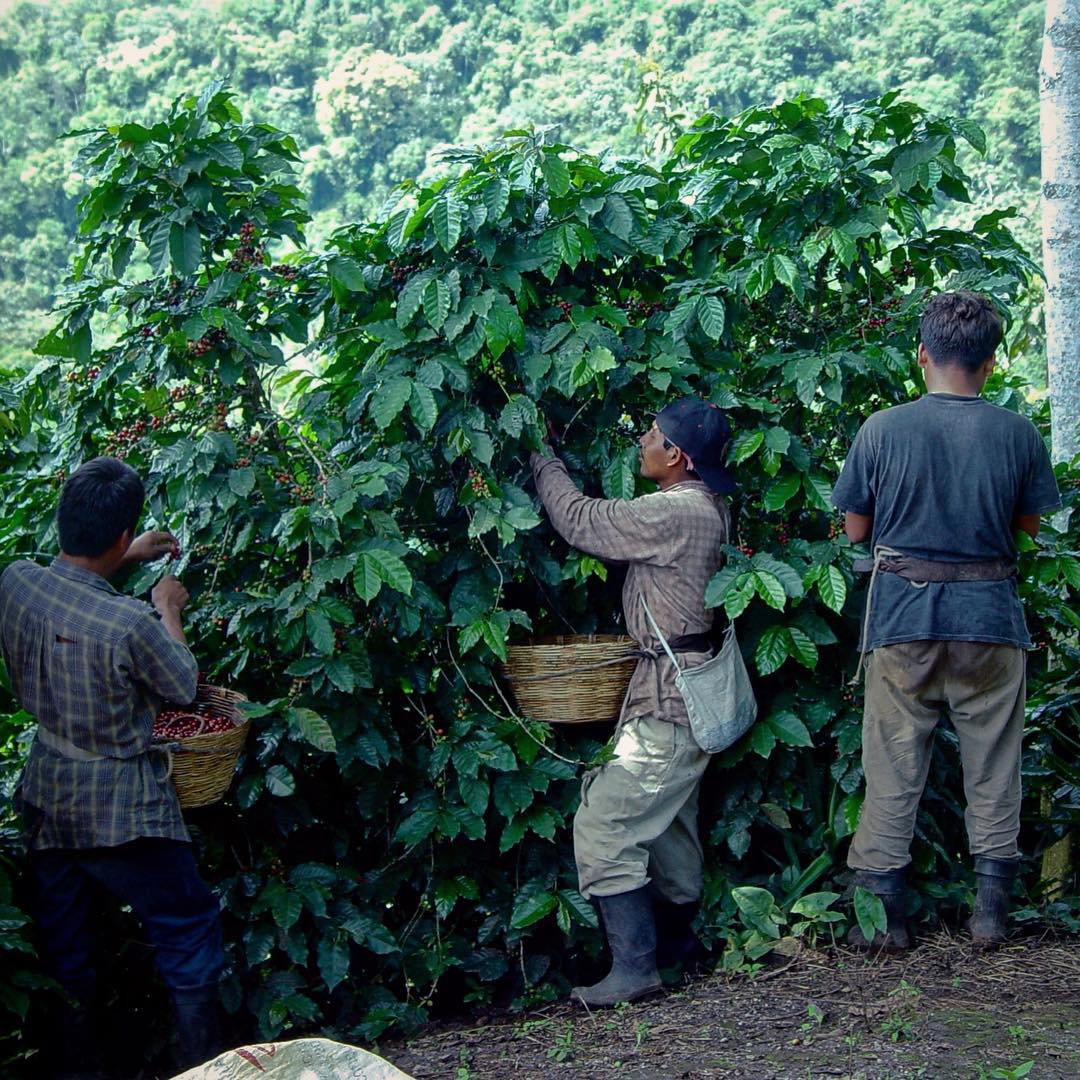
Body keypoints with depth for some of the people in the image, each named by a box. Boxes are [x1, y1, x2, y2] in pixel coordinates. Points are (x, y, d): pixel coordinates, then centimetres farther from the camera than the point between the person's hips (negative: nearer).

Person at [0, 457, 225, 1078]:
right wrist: (169, 609, 5)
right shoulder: (131, 625, -29)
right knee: (189, 930, 13)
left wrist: (128, 559, 20)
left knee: (64, 949, 19)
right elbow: (185, 687, -8)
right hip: (119, 811, -6)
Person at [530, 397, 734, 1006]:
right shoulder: (706, 508, 10)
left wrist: (543, 462, 3)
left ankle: (634, 967, -7)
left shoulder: (677, 512, -21)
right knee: (670, 820, 21)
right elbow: (612, 527, 20)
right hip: (689, 687, 10)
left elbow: (582, 521, -13)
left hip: (670, 695, -10)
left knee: (605, 824, -9)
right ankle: (679, 942, 35)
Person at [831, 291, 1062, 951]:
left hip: (903, 617, -1)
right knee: (993, 768, 13)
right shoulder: (1018, 434, -4)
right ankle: (992, 909, 18)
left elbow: (856, 529, 0)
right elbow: (1030, 522, 8)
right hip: (991, 622, 1)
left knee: (894, 771, 7)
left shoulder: (882, 431, -7)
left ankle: (885, 914, 11)